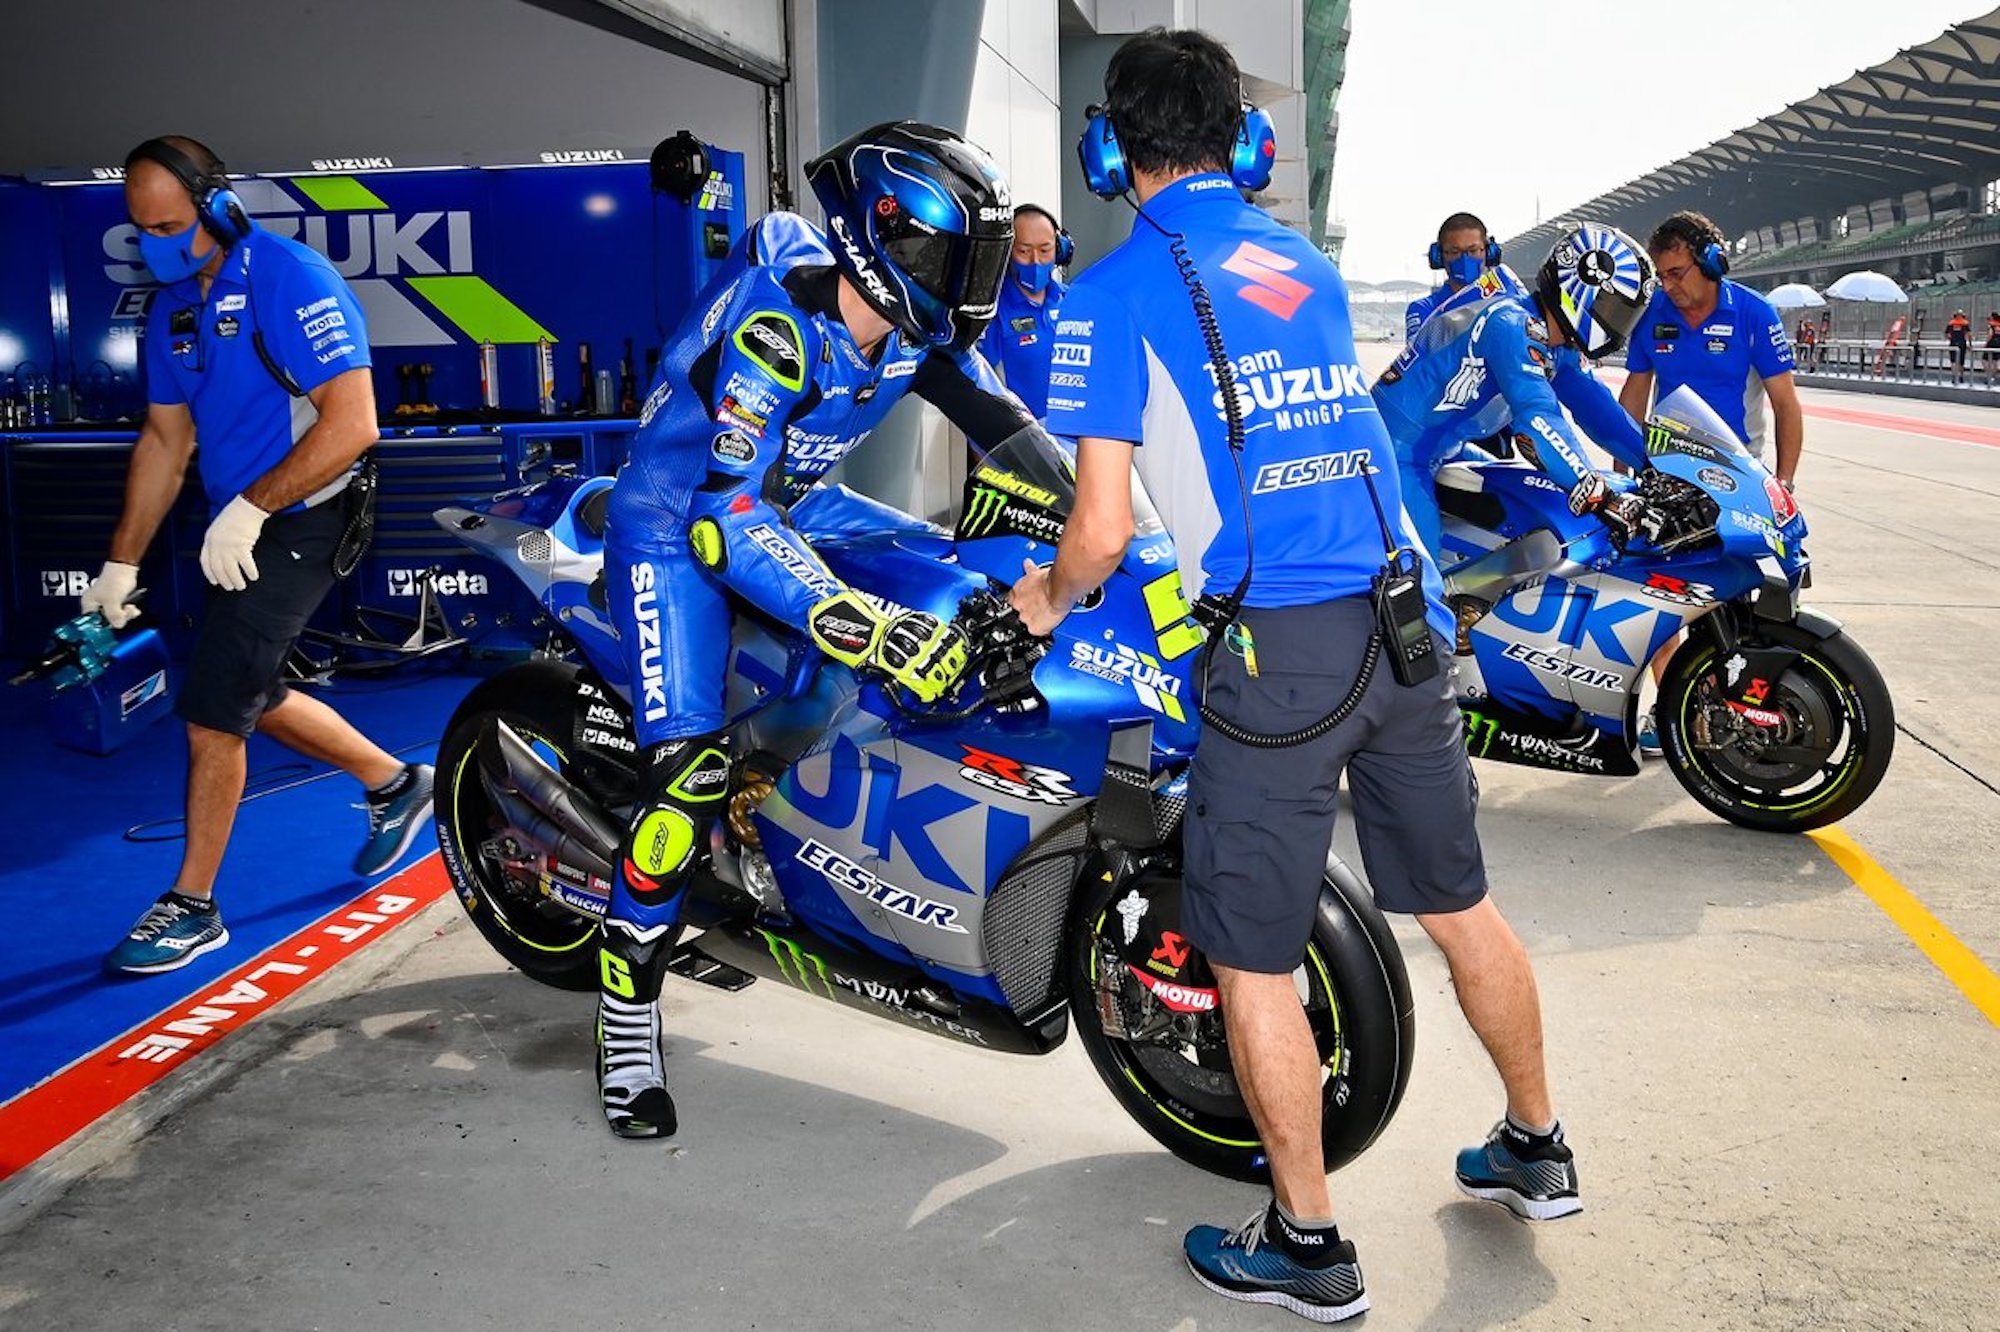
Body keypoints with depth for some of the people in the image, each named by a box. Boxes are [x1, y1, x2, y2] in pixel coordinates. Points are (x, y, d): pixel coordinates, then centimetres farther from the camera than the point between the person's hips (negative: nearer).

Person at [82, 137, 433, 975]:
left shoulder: (292, 281, -18)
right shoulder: (174, 303, 7)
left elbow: (352, 424, -24)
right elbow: (165, 441, 13)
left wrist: (247, 510, -24)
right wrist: (121, 565, 11)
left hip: (301, 522, -9)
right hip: (241, 530, 9)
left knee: (212, 708, -8)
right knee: (251, 697, 17)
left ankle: (193, 906, 6)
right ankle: (395, 784, 37)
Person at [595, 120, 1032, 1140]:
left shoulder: (916, 328, -8)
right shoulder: (777, 322, -32)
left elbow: (1005, 425, 4)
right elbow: (726, 521, -39)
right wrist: (873, 628, -50)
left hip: (784, 508, 8)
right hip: (676, 522, -8)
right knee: (691, 766, -21)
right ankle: (626, 1013, -7)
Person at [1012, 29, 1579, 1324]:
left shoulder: (1115, 290, -4)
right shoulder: (1312, 264, 15)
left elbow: (1103, 530, -9)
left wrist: (1048, 599, 12)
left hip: (1276, 647, -6)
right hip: (1406, 619, 7)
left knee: (1253, 958, 8)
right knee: (1458, 903, 21)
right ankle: (1537, 1148, 39)